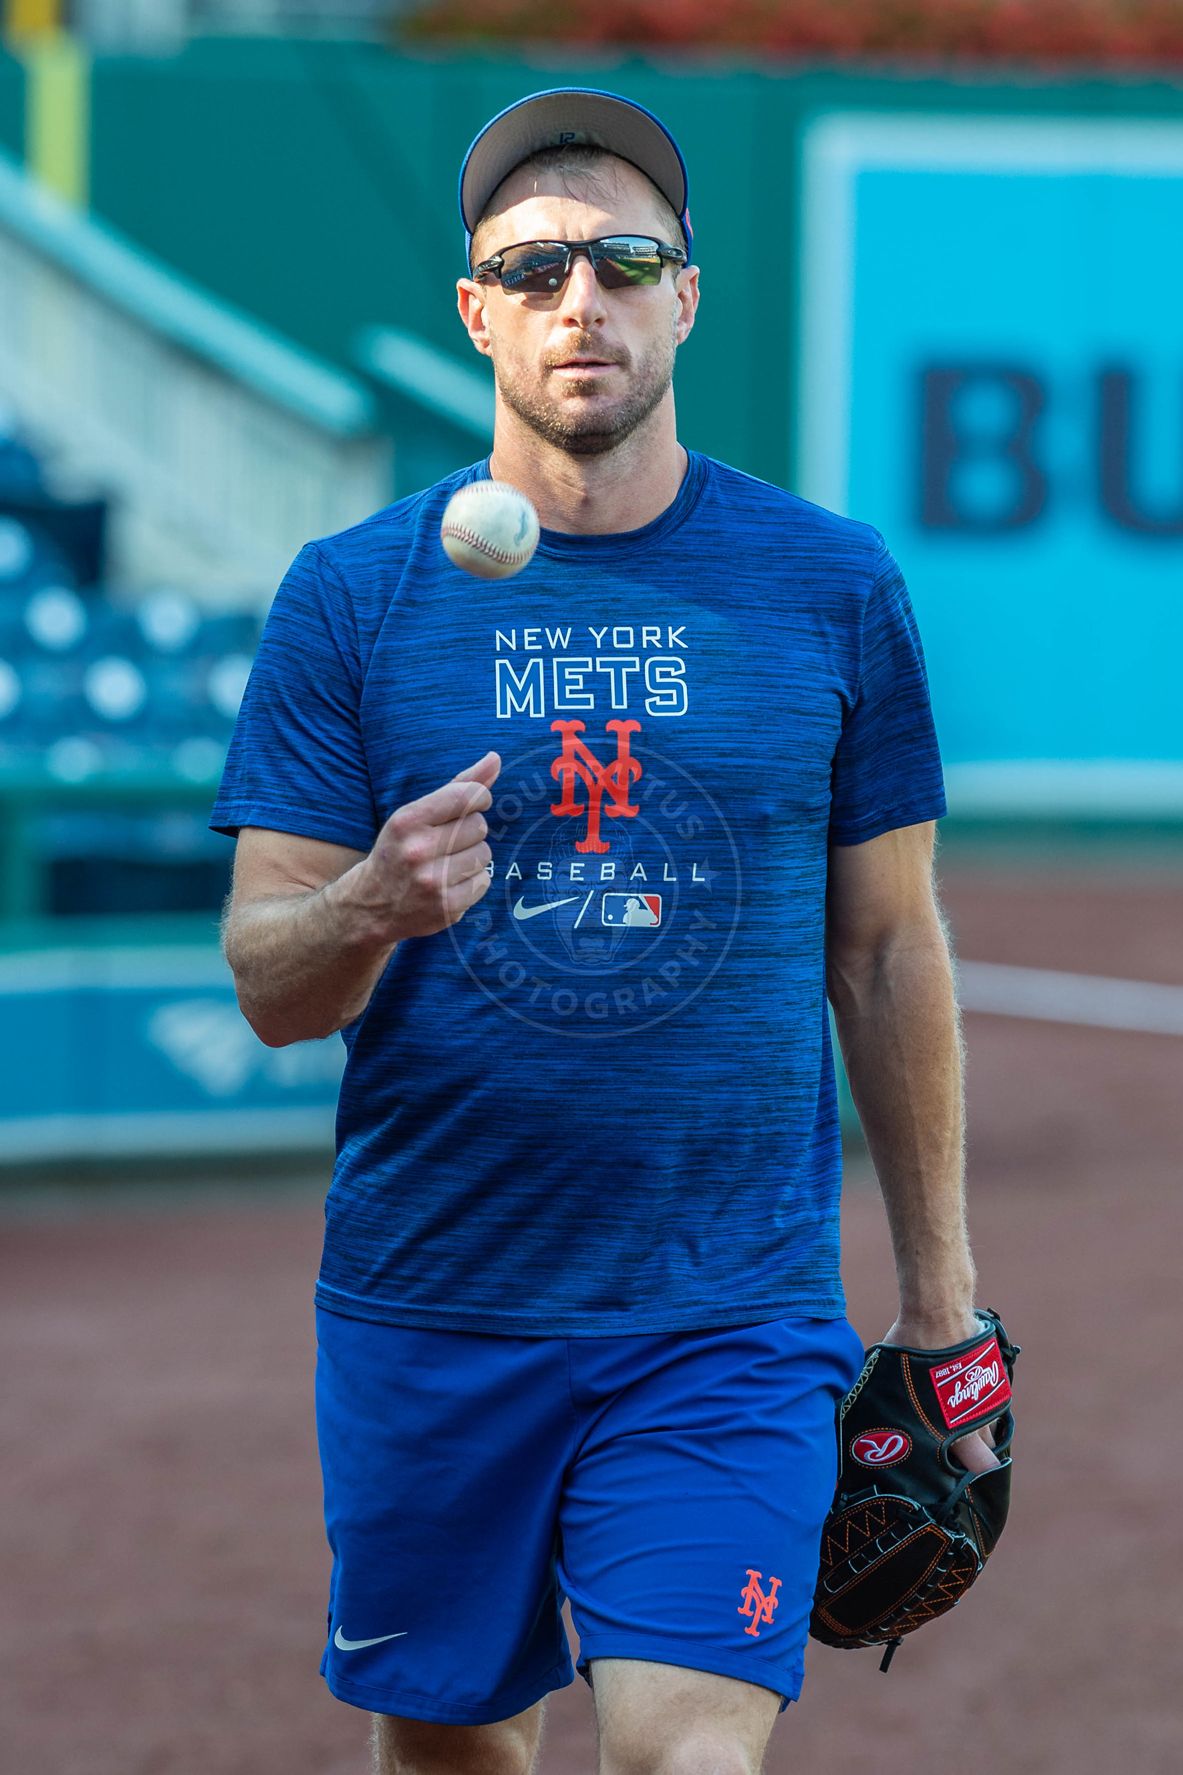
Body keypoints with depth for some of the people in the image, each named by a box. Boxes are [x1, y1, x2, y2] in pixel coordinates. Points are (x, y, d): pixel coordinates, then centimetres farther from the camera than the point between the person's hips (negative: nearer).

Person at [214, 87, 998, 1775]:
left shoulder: (834, 586, 3)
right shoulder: (351, 596, 1)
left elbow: (890, 950, 9)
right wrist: (375, 910, -25)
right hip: (426, 1310, 1)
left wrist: (940, 1295, 8)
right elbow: (269, 986, -2)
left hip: (730, 1318, -1)